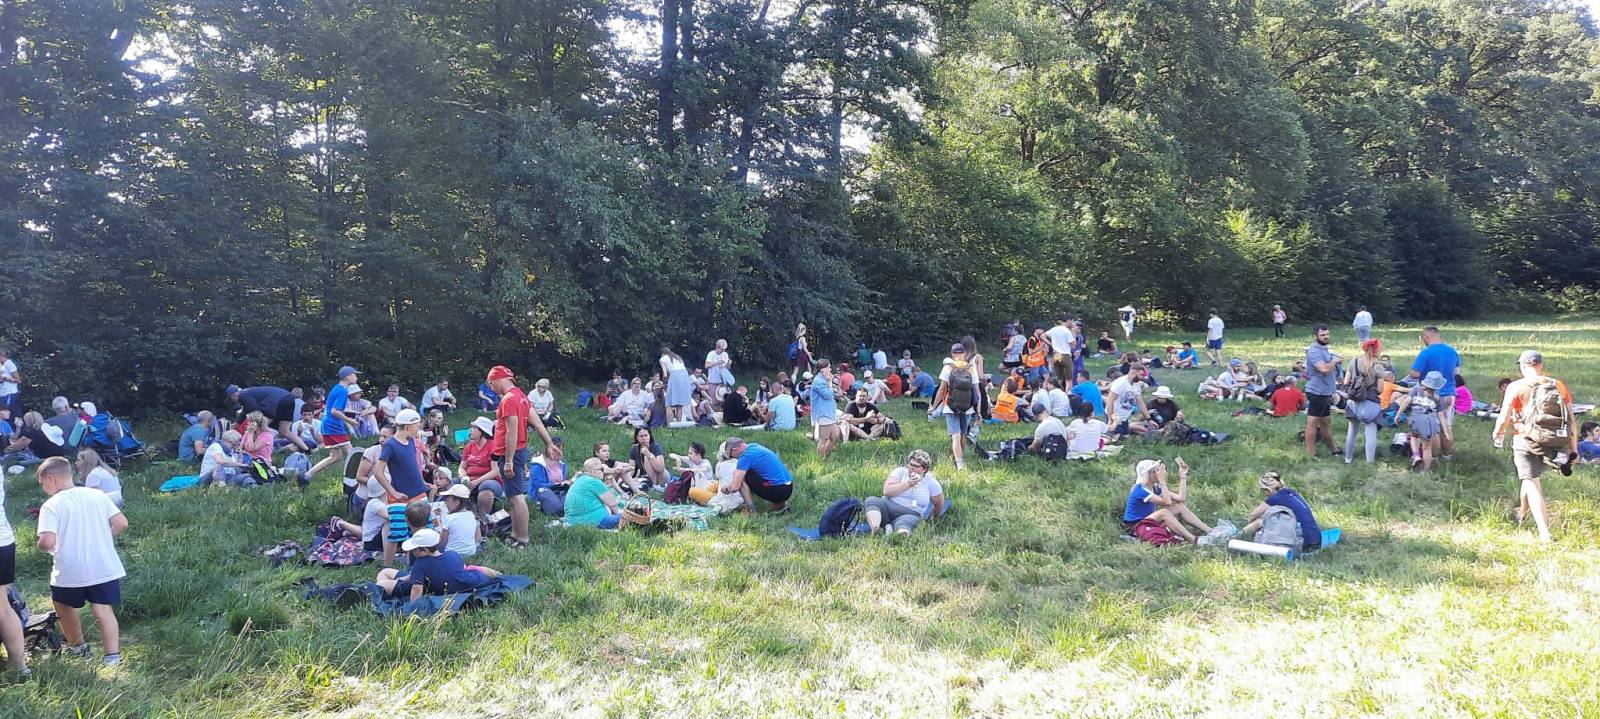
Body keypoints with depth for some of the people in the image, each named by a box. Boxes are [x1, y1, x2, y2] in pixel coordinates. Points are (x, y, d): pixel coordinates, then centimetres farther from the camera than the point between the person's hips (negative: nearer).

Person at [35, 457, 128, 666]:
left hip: (70, 571, -3)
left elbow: (48, 542, -21)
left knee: (63, 605, 24)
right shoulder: (97, 495, 4)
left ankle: (78, 647, 39)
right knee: (104, 610, 2)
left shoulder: (51, 505, -10)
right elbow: (121, 523, 0)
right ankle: (113, 657, -12)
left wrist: (43, 548, 1)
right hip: (105, 566, 3)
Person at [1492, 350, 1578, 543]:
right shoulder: (1559, 386, 3)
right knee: (1531, 477, 26)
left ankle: (1544, 533, -9)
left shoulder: (1516, 387, -8)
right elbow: (1571, 420, 2)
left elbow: (1503, 419, -9)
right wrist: (1573, 450, 7)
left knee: (1531, 483, -1)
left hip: (1526, 441, -4)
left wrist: (1497, 436, 11)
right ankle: (1520, 514, 45)